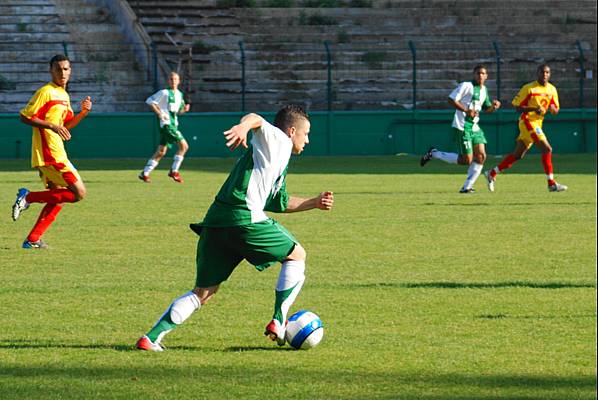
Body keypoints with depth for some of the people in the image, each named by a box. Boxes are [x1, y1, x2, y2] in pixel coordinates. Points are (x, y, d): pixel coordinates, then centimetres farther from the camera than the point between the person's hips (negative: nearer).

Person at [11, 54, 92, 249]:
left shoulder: (64, 95, 17)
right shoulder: (46, 92, -11)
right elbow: (25, 116, -14)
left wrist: (83, 113, 7)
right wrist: (52, 126, -22)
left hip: (55, 154, 10)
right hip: (49, 154, -10)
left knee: (57, 199, 12)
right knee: (78, 193, -11)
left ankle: (33, 240, 12)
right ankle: (28, 197, -9)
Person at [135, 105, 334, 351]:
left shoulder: (279, 159, 33)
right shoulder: (277, 141, 6)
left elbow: (280, 203, 42)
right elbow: (255, 119, -14)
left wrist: (314, 202, 40)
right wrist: (244, 126, -36)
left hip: (215, 223, 9)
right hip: (245, 219, -9)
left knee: (203, 293, 11)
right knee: (296, 256, 14)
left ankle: (151, 337, -1)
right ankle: (278, 322, 9)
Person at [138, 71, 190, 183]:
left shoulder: (179, 94, 16)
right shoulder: (164, 93, -7)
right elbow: (149, 101, -7)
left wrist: (184, 109, 4)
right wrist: (159, 113, -16)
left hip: (173, 124, 8)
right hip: (166, 123, -8)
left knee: (161, 151, 7)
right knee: (183, 145, -14)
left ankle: (145, 173, 12)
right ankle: (174, 171, -5)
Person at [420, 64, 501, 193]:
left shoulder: (484, 90, 15)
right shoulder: (466, 86, -10)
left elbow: (486, 108, 26)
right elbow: (451, 100, -14)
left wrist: (494, 106, 3)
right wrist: (467, 111, -22)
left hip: (474, 127, 8)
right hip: (462, 127, -8)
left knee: (481, 156, -4)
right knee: (466, 160, -10)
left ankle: (467, 187, 4)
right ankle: (433, 154, 6)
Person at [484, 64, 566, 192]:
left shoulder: (552, 89, 9)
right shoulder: (528, 88, -9)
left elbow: (556, 110, 13)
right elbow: (517, 107, -9)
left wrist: (552, 108, -12)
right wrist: (533, 109, -24)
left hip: (537, 123, 8)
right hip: (528, 122, -8)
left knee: (517, 155, 12)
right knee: (547, 149, -18)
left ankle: (492, 173, 23)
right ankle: (551, 184, -17)